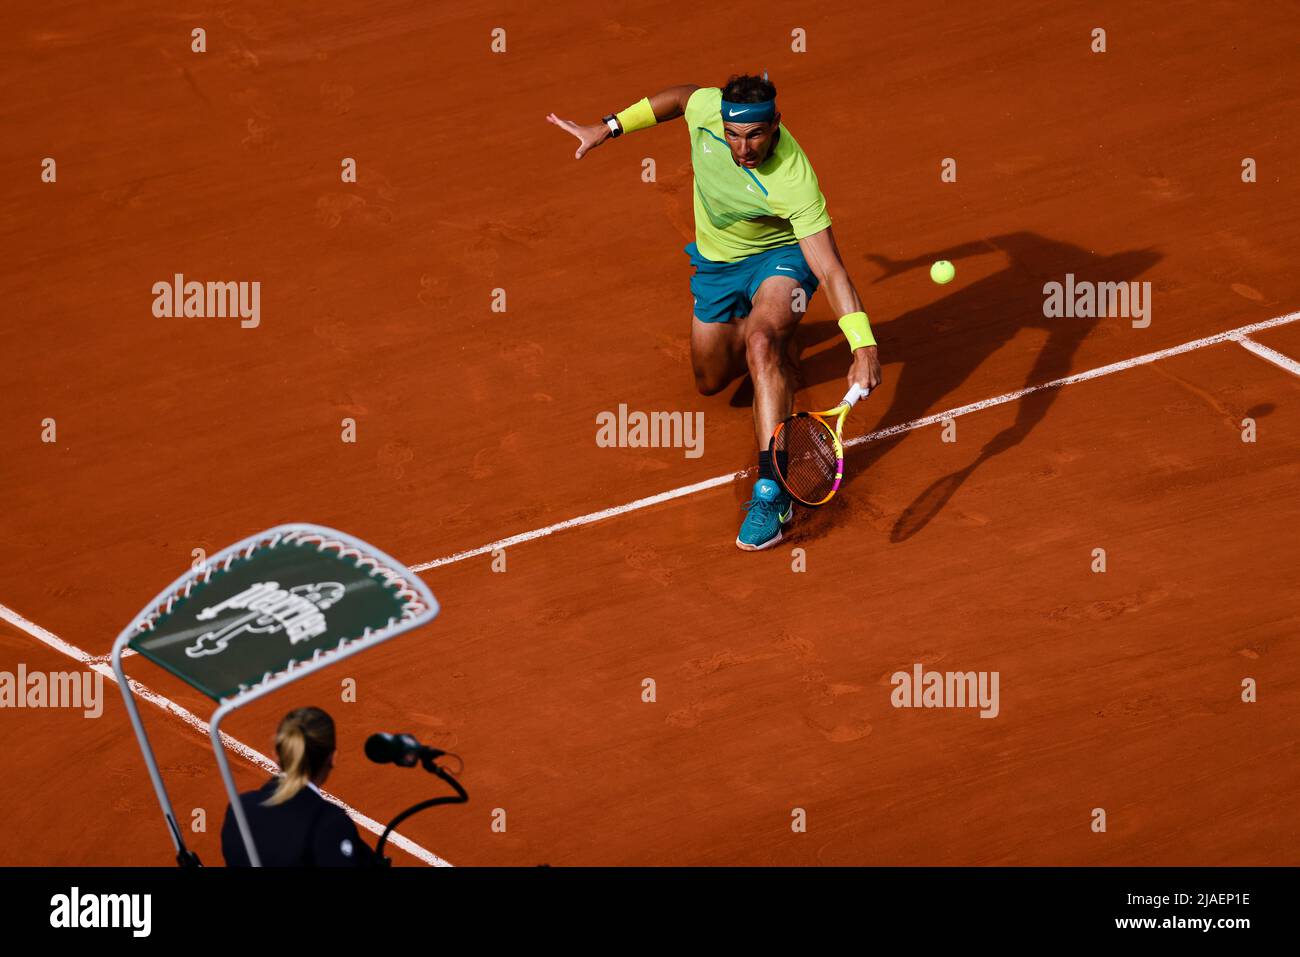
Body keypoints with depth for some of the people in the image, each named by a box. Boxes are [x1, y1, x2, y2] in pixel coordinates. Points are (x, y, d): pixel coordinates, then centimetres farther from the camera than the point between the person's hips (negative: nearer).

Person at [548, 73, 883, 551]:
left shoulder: (794, 185, -40)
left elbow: (831, 270, -42)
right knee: (712, 381, 19)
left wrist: (863, 346, -53)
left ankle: (773, 488, -38)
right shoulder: (707, 107, -28)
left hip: (780, 257, -6)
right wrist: (609, 127, 1)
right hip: (717, 260, 6)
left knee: (762, 343, -37)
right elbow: (678, 97, -1)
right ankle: (778, 337, 54)